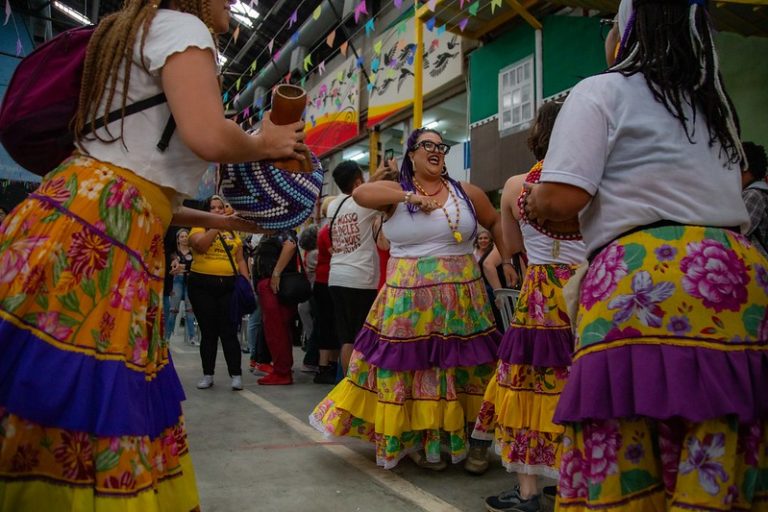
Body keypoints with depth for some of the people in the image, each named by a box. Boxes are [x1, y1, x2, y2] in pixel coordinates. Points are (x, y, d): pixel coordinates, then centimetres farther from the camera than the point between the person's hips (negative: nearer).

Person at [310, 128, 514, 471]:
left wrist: (507, 260, 13)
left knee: (459, 368, 7)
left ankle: (465, 439, 21)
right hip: (408, 300, -2)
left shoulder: (466, 193, 8)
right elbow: (360, 193, -17)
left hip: (461, 298, 2)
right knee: (411, 366, 1)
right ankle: (414, 437, 16)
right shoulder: (396, 192, 2)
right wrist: (409, 196, -19)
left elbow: (496, 223, 21)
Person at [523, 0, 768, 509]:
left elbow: (561, 199, -11)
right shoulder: (716, 101, 24)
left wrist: (533, 201, 12)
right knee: (719, 467, 10)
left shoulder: (602, 92, 1)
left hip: (644, 284, -7)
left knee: (626, 469, -2)